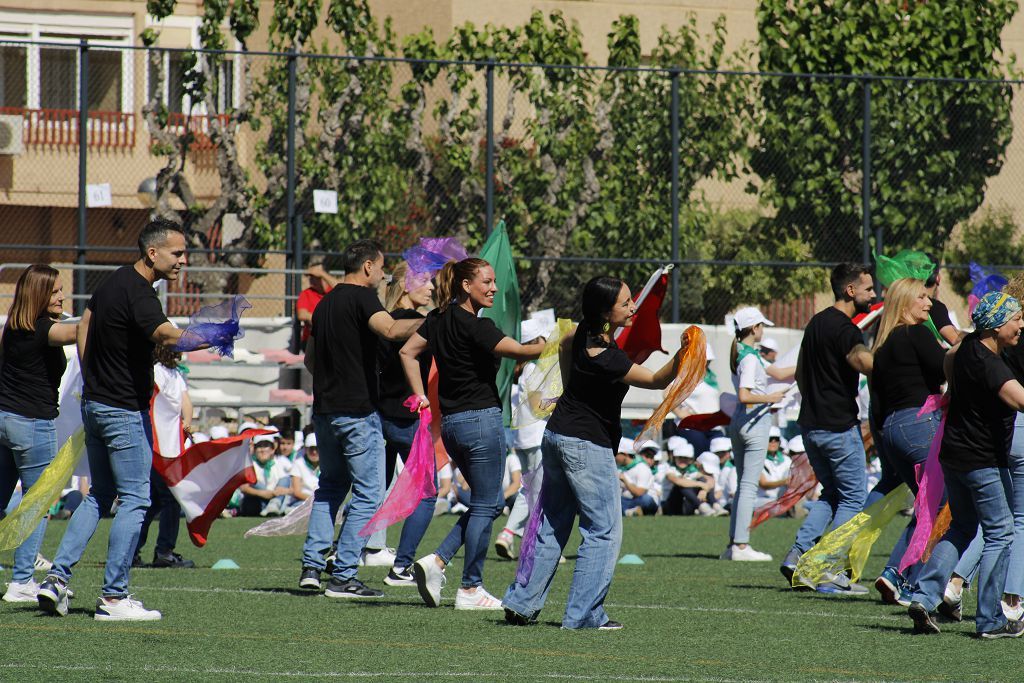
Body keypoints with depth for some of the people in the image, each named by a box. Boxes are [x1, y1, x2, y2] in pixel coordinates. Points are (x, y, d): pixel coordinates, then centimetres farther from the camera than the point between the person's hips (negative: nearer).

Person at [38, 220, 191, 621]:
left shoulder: (114, 282, 9)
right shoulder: (139, 295, -21)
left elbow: (84, 326, 21)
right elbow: (166, 335, -41)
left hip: (94, 403, 9)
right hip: (125, 410, -9)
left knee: (98, 495, 17)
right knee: (134, 500, -2)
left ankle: (57, 577, 9)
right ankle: (113, 597, -2)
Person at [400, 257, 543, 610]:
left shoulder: (440, 319, 9)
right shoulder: (474, 327, -16)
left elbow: (408, 352, 16)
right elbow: (520, 352, -21)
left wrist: (421, 396, 15)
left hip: (451, 423, 9)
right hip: (481, 419, -9)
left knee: (490, 502, 17)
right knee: (486, 505, 1)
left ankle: (436, 562, 4)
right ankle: (471, 589, 4)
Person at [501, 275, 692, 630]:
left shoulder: (584, 334, -1)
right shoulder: (606, 358, -27)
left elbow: (566, 344, 23)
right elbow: (657, 380, -24)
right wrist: (680, 356, -41)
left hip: (557, 436, 9)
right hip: (588, 447, -9)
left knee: (552, 524, 15)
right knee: (604, 530, -1)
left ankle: (521, 604, 16)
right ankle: (584, 614, -3)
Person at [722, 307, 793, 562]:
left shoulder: (741, 354, 13)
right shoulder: (750, 359, -16)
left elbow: (779, 373, 18)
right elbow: (744, 396, -25)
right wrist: (770, 398, -13)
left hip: (739, 423, 10)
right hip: (755, 422, -10)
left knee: (743, 485, 14)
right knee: (749, 486, -8)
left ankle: (733, 544, 14)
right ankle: (741, 546, -9)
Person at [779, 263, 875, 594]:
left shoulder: (816, 322, 13)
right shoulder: (844, 328, -15)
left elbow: (800, 375, 23)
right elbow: (865, 362, -34)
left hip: (811, 425, 8)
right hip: (839, 427, -8)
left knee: (831, 493, 20)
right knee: (852, 498, 2)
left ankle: (798, 554, 5)